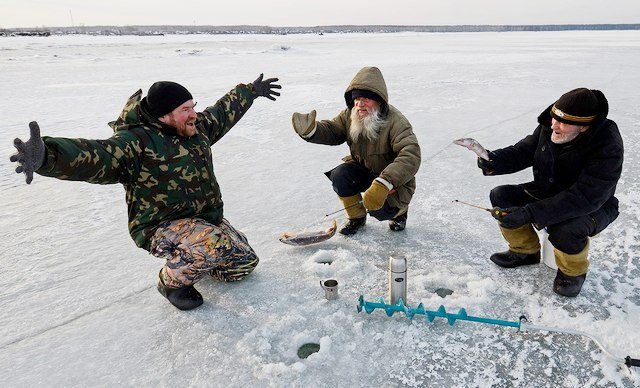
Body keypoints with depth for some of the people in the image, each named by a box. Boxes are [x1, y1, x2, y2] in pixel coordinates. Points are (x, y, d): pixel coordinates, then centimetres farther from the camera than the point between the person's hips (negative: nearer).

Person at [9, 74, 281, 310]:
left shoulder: (198, 128, 2)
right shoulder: (135, 142, -21)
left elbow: (225, 111, 21)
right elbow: (95, 155, -39)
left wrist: (251, 91, 34)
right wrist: (46, 156, -59)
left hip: (206, 217, 8)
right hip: (162, 227, -7)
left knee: (245, 262, 9)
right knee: (215, 246, -35)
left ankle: (195, 260, 32)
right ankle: (173, 281, -3)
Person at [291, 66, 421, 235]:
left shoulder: (396, 122, -30)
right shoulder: (349, 115, -11)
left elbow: (410, 155, -41)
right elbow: (332, 131, -1)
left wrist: (383, 184, -54)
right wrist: (311, 130, -27)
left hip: (393, 180, -5)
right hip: (363, 169, 5)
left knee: (378, 209, -28)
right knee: (339, 176, -22)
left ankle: (399, 209, 12)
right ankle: (356, 217, 4)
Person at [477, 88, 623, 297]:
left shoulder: (608, 146, -31)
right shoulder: (549, 126, -14)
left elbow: (585, 197, -37)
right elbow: (524, 150, -3)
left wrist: (529, 213, -44)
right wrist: (494, 161, -27)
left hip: (592, 207, -6)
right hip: (547, 193, 6)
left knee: (564, 229, -37)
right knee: (500, 196, -9)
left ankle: (573, 272, 0)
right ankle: (526, 251, 11)